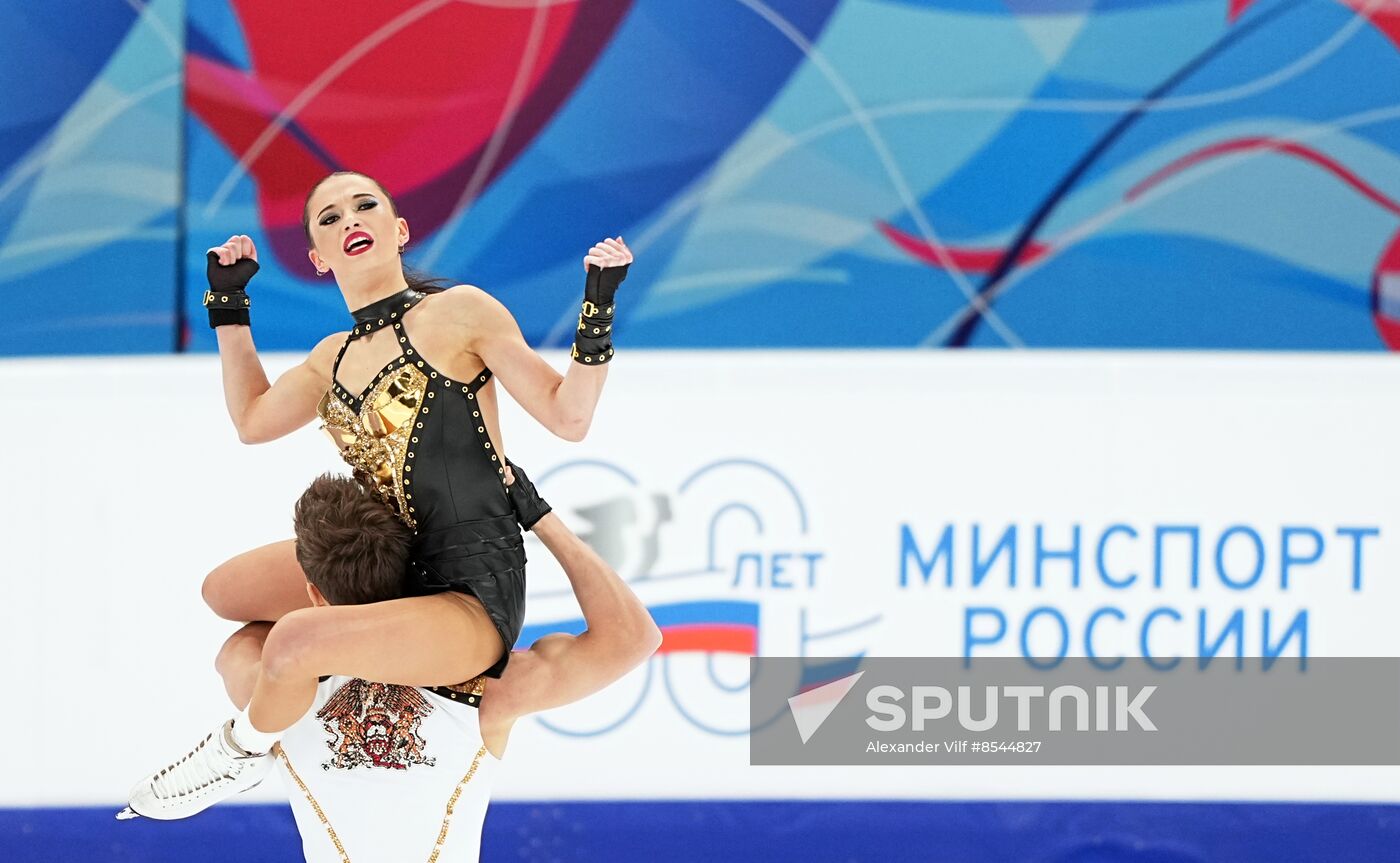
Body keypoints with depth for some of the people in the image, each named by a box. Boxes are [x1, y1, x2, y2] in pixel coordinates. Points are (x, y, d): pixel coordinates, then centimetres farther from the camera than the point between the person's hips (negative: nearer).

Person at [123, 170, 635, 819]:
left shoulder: (458, 313, -8)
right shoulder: (335, 357, 12)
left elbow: (568, 418, -11)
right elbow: (252, 420, 27)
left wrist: (598, 309, -23)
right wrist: (227, 303, 23)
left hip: (475, 589, -8)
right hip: (388, 564, 8)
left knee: (293, 642, -27)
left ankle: (239, 754, 4)